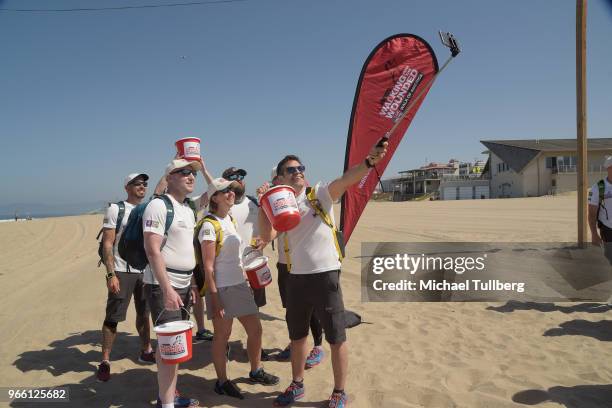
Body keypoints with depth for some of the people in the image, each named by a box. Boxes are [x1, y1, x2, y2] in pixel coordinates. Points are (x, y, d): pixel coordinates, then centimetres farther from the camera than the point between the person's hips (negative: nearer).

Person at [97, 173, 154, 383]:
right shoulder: (115, 209, -5)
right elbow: (107, 244, -10)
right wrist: (111, 274, -17)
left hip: (145, 271, 5)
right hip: (122, 272, -5)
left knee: (144, 313, 16)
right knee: (113, 317, -1)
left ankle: (146, 351, 30)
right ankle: (105, 362, 10)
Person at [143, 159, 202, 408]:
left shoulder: (188, 209, 14)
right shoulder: (159, 205, -12)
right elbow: (152, 250, -19)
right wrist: (167, 289, -24)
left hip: (183, 284, 8)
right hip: (163, 284, -8)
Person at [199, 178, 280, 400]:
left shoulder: (230, 219, 9)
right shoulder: (209, 225, -15)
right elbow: (208, 266, -17)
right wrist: (214, 299, -18)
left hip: (240, 284, 8)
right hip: (221, 288, -8)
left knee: (255, 330, 14)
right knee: (222, 335, 6)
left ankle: (256, 371, 34)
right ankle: (222, 382, 24)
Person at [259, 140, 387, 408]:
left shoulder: (320, 194, -4)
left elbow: (345, 179, -22)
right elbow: (267, 236, -5)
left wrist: (369, 162, -40)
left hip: (325, 275, -4)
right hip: (296, 278, 4)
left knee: (336, 338, 5)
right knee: (297, 336, 20)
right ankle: (297, 385, 41)